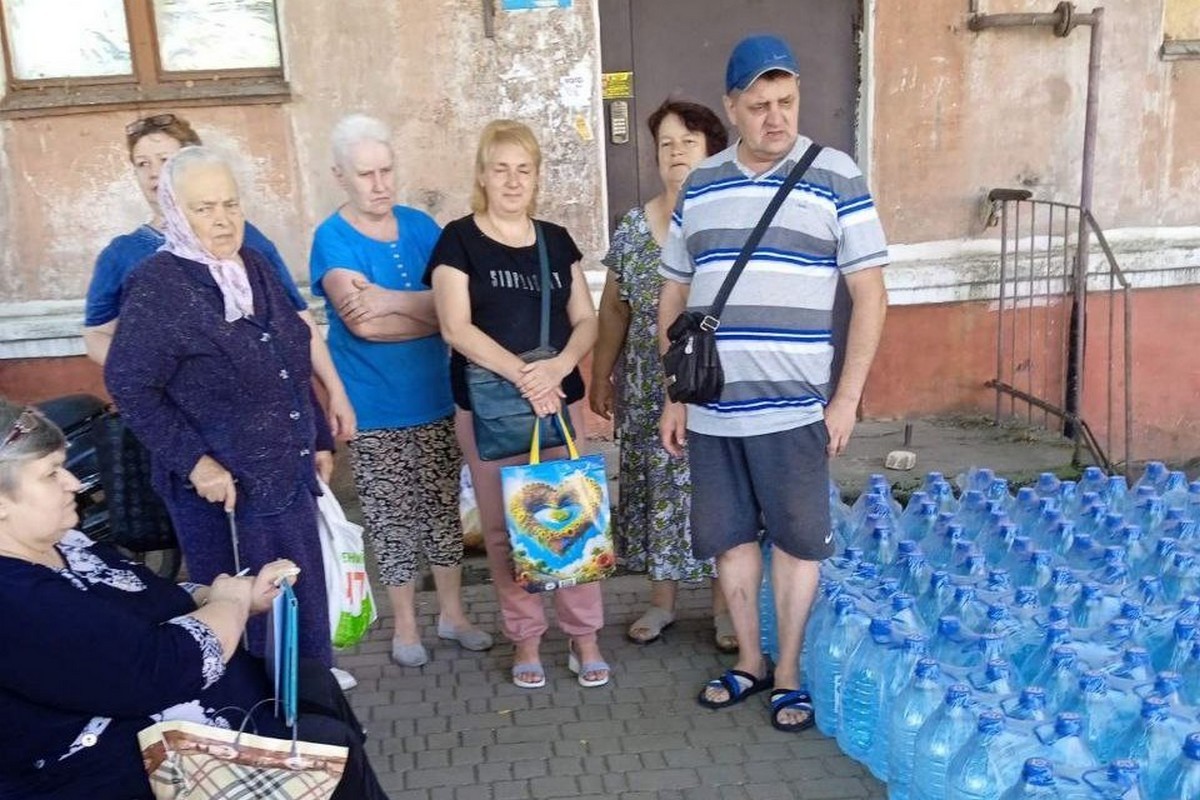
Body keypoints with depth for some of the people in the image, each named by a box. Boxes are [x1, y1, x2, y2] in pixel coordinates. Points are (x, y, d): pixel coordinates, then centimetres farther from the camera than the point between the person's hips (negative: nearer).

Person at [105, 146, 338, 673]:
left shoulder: (255, 267, 10)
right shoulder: (157, 286, -12)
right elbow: (128, 384, -17)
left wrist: (319, 440, 17)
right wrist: (194, 461, -21)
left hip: (289, 474, 7)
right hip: (223, 488, -7)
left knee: (306, 609, 17)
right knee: (244, 619, 5)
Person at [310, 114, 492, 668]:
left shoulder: (420, 226, 4)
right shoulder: (333, 239, -9)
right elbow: (363, 323, -22)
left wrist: (392, 300, -20)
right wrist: (430, 310, -13)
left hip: (437, 400, 4)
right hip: (376, 413, -4)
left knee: (444, 509, 13)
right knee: (392, 519, 7)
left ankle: (453, 613, 30)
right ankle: (405, 626, 26)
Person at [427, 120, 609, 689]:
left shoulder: (556, 240, 11)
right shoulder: (459, 240, -1)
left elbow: (586, 320, 8)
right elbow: (455, 327, -11)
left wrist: (559, 366, -12)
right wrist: (521, 374, -20)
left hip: (559, 399, 3)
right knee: (504, 526, 4)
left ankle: (584, 636, 16)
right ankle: (525, 637, 19)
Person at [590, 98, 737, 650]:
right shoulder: (633, 227, 6)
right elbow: (613, 309, 11)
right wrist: (601, 377, 11)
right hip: (650, 392, 3)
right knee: (656, 487, 10)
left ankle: (725, 604, 21)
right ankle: (661, 599, 27)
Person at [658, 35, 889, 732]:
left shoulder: (836, 177, -4)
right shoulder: (700, 185, 7)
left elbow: (870, 293, -4)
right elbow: (675, 296, 12)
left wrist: (848, 397, -8)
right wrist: (675, 396, 9)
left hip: (793, 408, -3)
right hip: (712, 406, 4)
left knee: (796, 541, 8)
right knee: (730, 536, 13)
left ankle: (789, 672, 25)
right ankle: (749, 661, 32)